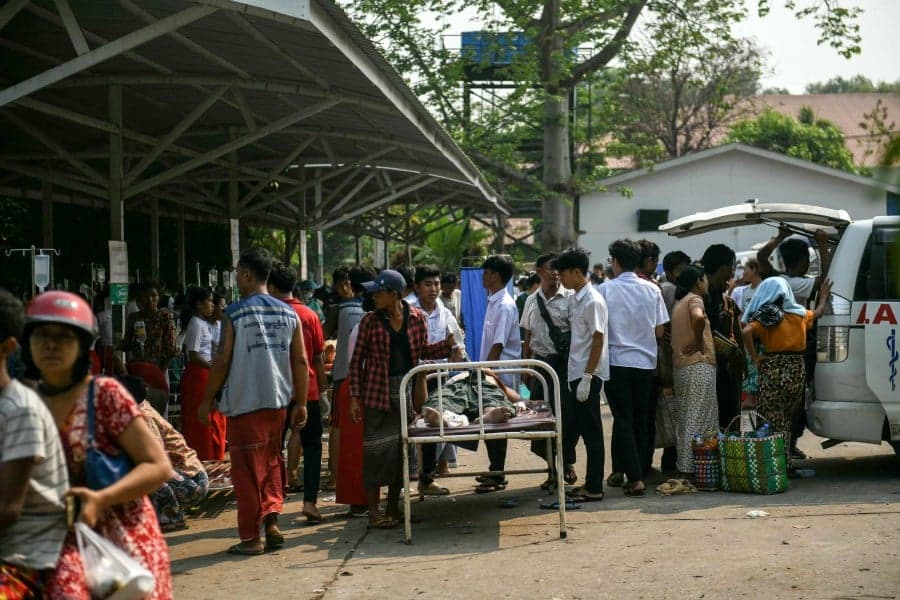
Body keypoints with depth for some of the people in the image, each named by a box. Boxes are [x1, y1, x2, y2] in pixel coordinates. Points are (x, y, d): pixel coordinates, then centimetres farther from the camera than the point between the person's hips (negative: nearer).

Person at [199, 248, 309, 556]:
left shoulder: (234, 314, -9)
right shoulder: (289, 314, 4)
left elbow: (222, 360, -9)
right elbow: (301, 362, 4)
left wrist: (208, 399, 1)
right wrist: (301, 403, 10)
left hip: (244, 404, -4)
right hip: (278, 401, 5)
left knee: (247, 471, 4)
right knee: (271, 462, 19)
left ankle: (251, 537, 9)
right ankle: (271, 520, 6)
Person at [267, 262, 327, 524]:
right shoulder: (309, 316, 0)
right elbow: (318, 358, 3)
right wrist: (323, 389, 12)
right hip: (307, 390, 1)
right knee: (311, 446, 6)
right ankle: (309, 501, -5)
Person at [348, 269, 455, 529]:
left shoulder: (416, 317, 2)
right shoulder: (370, 320, -4)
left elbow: (423, 351, 11)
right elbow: (357, 359, -1)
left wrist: (447, 344, -7)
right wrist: (355, 396, -6)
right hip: (378, 392, -3)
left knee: (401, 449, 9)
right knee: (376, 449, -4)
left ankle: (393, 508, 21)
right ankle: (374, 511, 3)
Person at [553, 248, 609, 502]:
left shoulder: (592, 301, -14)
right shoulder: (575, 300, 13)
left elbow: (598, 340, -17)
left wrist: (586, 377, -19)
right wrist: (576, 377, 15)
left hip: (588, 375, -9)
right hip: (575, 374, 9)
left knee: (591, 432, -2)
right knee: (570, 430, 11)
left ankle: (594, 488, 5)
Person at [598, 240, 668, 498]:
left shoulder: (606, 289, -8)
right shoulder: (652, 290, 1)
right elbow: (660, 331, 5)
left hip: (617, 360, -3)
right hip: (646, 361, 3)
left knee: (623, 420, 0)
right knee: (641, 420, 12)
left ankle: (635, 478, -7)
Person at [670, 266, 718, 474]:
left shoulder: (679, 304, 21)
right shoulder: (695, 299, -7)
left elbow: (673, 336, 21)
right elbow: (698, 317, -29)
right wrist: (698, 342, -16)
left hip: (680, 367, 9)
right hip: (699, 364, -9)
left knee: (684, 419, 11)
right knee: (700, 419, -6)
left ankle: (684, 464, 13)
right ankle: (694, 467, -7)